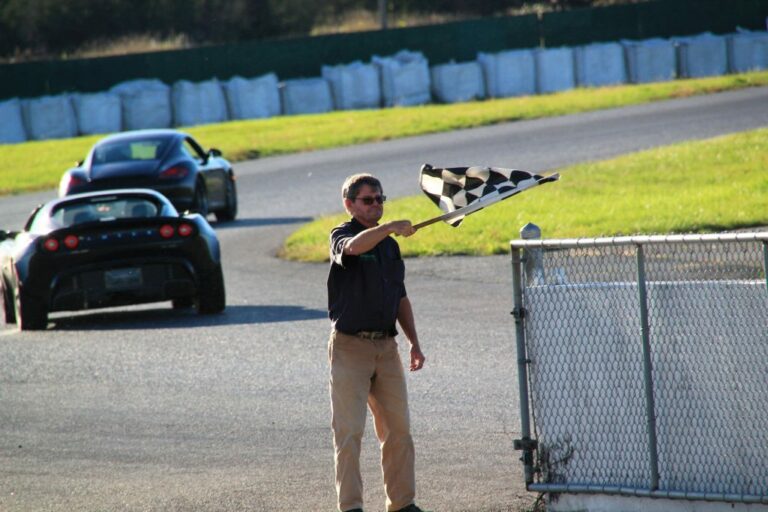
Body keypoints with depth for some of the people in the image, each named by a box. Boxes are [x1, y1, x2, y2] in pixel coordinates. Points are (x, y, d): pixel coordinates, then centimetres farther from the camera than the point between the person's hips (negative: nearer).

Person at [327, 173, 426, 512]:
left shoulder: (389, 245, 16)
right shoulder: (341, 236, -4)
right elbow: (354, 246, -31)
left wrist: (414, 343, 16)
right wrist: (391, 227, -40)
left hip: (386, 346, 6)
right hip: (350, 344, -6)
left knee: (398, 430, 7)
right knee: (349, 430, -6)